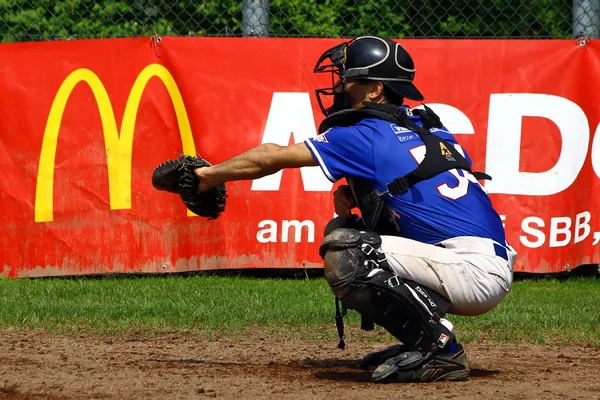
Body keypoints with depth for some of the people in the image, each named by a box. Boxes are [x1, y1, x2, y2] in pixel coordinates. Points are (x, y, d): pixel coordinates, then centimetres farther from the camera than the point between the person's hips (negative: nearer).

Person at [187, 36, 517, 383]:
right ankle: (423, 344, 15)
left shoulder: (367, 136, -5)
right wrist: (355, 195, 11)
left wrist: (208, 175, 17)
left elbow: (271, 157, 3)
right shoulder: (427, 127, 17)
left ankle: (440, 348, -13)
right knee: (344, 231, 19)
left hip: (478, 273, -9)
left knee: (343, 255, -19)